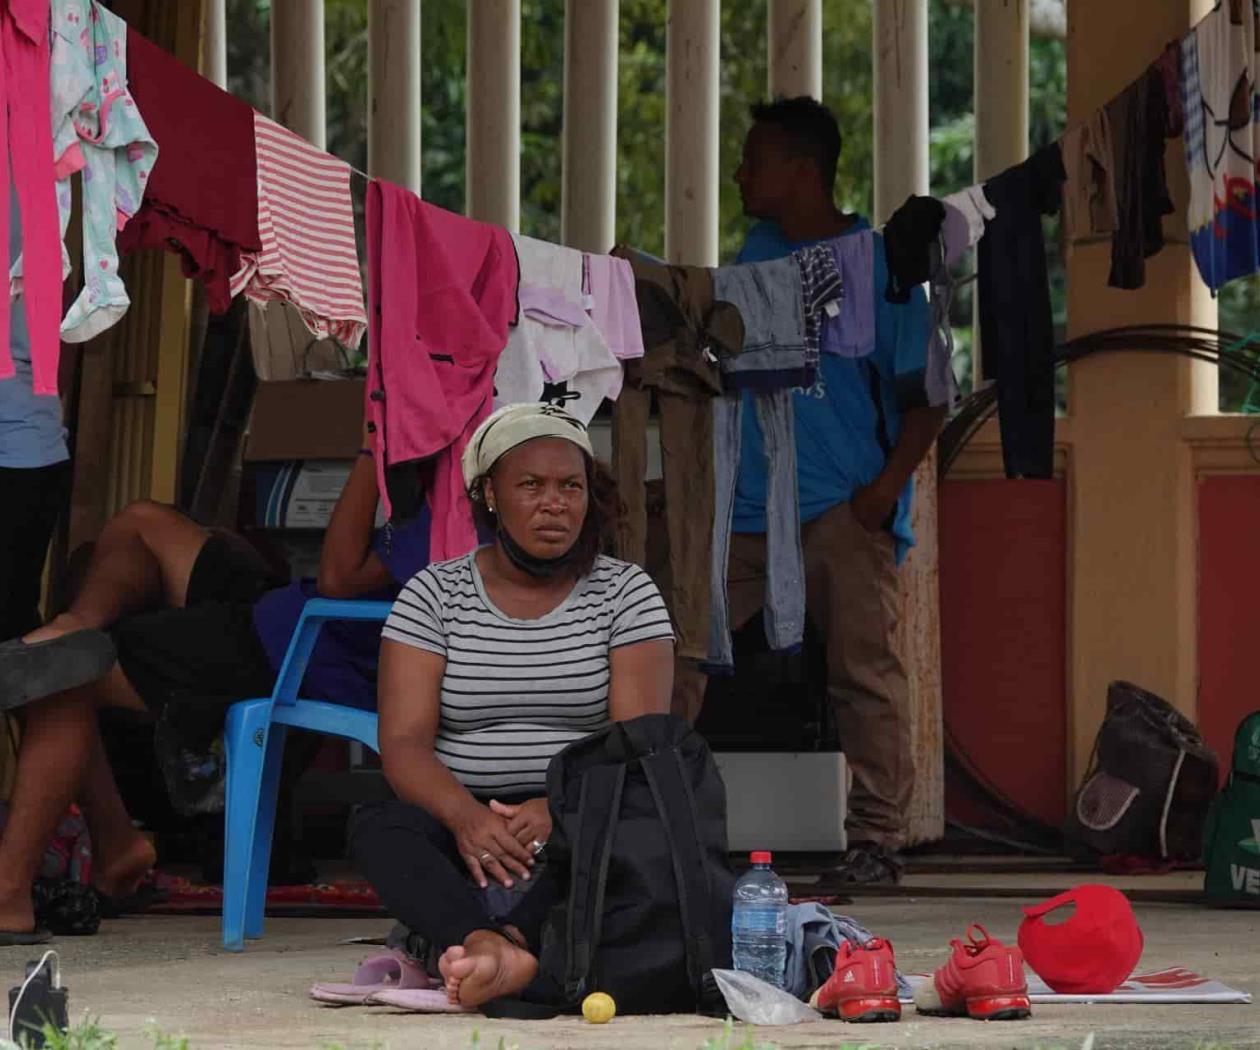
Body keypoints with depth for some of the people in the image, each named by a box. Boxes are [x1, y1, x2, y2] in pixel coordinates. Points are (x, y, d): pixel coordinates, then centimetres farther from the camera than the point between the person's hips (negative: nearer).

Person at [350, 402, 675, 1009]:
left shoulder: (625, 592, 6)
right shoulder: (434, 595, 7)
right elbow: (403, 743, -4)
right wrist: (465, 816, -26)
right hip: (463, 822, 1)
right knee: (376, 828, -31)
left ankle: (507, 940, -56)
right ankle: (489, 946, -57)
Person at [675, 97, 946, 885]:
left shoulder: (880, 265, -5)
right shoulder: (760, 253, 13)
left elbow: (926, 393, -5)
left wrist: (887, 487, -14)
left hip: (843, 505, -6)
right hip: (745, 506, 6)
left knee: (865, 670, -5)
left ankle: (878, 837, 1)